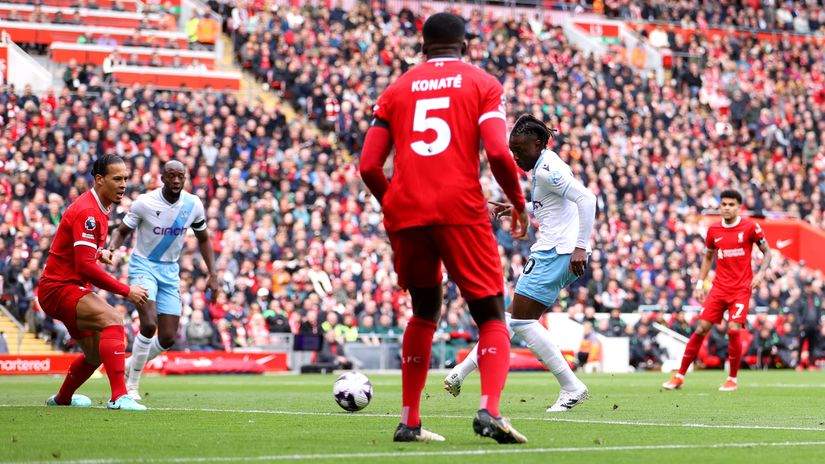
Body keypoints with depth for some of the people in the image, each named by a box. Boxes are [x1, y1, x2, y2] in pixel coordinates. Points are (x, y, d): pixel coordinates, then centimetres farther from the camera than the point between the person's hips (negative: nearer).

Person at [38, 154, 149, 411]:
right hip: (59, 289, -10)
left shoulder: (100, 209, 10)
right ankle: (119, 397, -38)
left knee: (96, 354, 18)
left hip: (74, 288, 10)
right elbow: (85, 266, -27)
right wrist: (126, 291, -23)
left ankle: (62, 398, 43)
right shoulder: (87, 212, -21)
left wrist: (99, 251, 9)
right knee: (113, 321, -30)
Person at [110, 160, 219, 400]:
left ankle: (131, 365, 26)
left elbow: (203, 239, 12)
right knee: (149, 324, -25)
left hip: (170, 271, 4)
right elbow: (122, 231, -1)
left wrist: (212, 275, 4)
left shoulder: (193, 205, -3)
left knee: (168, 339, -1)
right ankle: (132, 383, -7)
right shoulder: (145, 202, -14)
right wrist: (112, 249, -23)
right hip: (143, 266, -4)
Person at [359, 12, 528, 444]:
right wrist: (518, 202, 7)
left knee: (424, 313, 22)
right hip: (460, 209, -3)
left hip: (405, 211, 4)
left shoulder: (396, 90, 16)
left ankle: (409, 422, 21)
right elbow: (497, 153, -8)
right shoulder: (483, 84, 8)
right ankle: (489, 410, -23)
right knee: (491, 317, 2)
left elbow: (369, 166, 8)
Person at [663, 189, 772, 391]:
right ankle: (679, 376, 3)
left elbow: (767, 253, 3)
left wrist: (760, 274, -13)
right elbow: (708, 257, 18)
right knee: (701, 328, -3)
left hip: (741, 288, -3)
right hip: (719, 287, 3)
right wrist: (700, 283, 10)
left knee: (734, 329, -15)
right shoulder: (713, 230, 6)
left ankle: (732, 379, 3)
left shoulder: (750, 227, -4)